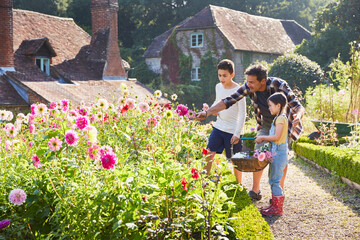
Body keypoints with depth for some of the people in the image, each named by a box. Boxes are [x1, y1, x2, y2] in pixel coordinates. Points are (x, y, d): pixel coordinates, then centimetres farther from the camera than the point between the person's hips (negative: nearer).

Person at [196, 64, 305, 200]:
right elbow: (229, 100, -16)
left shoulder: (279, 85, -32)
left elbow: (298, 107, -33)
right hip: (265, 124, 4)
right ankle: (255, 191, 9)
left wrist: (298, 116, -57)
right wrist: (207, 112, -23)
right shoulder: (248, 87, -20)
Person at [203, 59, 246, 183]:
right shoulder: (218, 87, 5)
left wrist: (237, 134, -16)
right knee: (209, 153, -1)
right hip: (218, 127, 5)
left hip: (233, 130, -5)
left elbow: (242, 114, -12)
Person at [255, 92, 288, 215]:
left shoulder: (281, 118, -14)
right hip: (276, 153, 10)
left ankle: (277, 209, -1)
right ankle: (274, 205, 23)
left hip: (279, 153, -10)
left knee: (275, 180, -6)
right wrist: (263, 139, 10)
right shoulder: (279, 118, 16)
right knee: (272, 180, 15)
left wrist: (263, 138, -11)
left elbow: (277, 136, -21)